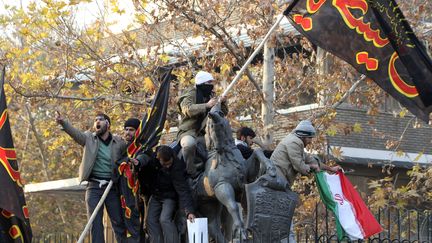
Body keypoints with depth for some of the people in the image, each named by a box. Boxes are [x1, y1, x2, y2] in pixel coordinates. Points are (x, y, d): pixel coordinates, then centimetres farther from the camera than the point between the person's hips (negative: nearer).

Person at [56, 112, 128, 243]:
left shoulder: (118, 142, 6)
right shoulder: (89, 138, 5)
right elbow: (75, 133, -11)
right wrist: (63, 122, -31)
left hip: (112, 187, 0)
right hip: (94, 186, 0)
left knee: (119, 222, 3)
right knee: (95, 223, -1)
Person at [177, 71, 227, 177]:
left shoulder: (210, 95, 14)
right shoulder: (190, 95, -5)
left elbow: (223, 113, 16)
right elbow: (188, 109, -26)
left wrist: (223, 103, -6)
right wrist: (207, 105, -31)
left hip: (204, 133, 7)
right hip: (189, 132, -7)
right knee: (190, 144, -39)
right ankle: (191, 172, -22)